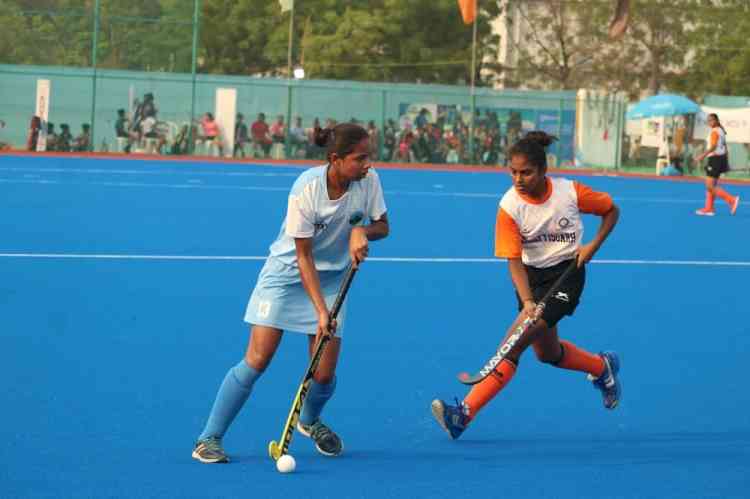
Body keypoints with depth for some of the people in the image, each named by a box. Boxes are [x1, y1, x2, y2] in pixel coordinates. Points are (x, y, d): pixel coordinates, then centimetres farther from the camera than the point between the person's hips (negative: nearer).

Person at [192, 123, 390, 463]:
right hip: (287, 270, -4)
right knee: (258, 360, -13)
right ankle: (209, 440, -4)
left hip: (333, 277, 4)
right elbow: (303, 255, -22)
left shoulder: (368, 181, -15)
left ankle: (310, 421, 32)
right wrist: (320, 309, -27)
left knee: (324, 374, -3)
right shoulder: (307, 189, -27)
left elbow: (382, 225, 2)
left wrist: (362, 231, -22)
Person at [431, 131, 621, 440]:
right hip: (532, 275, 4)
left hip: (566, 273, -4)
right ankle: (603, 367, 48)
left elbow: (611, 210, 2)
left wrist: (593, 246, -11)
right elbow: (514, 261, -18)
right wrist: (527, 302, -31)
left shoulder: (571, 192, -16)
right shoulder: (510, 206, -15)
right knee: (547, 352, 16)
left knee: (514, 342, -18)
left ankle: (465, 413, -22)